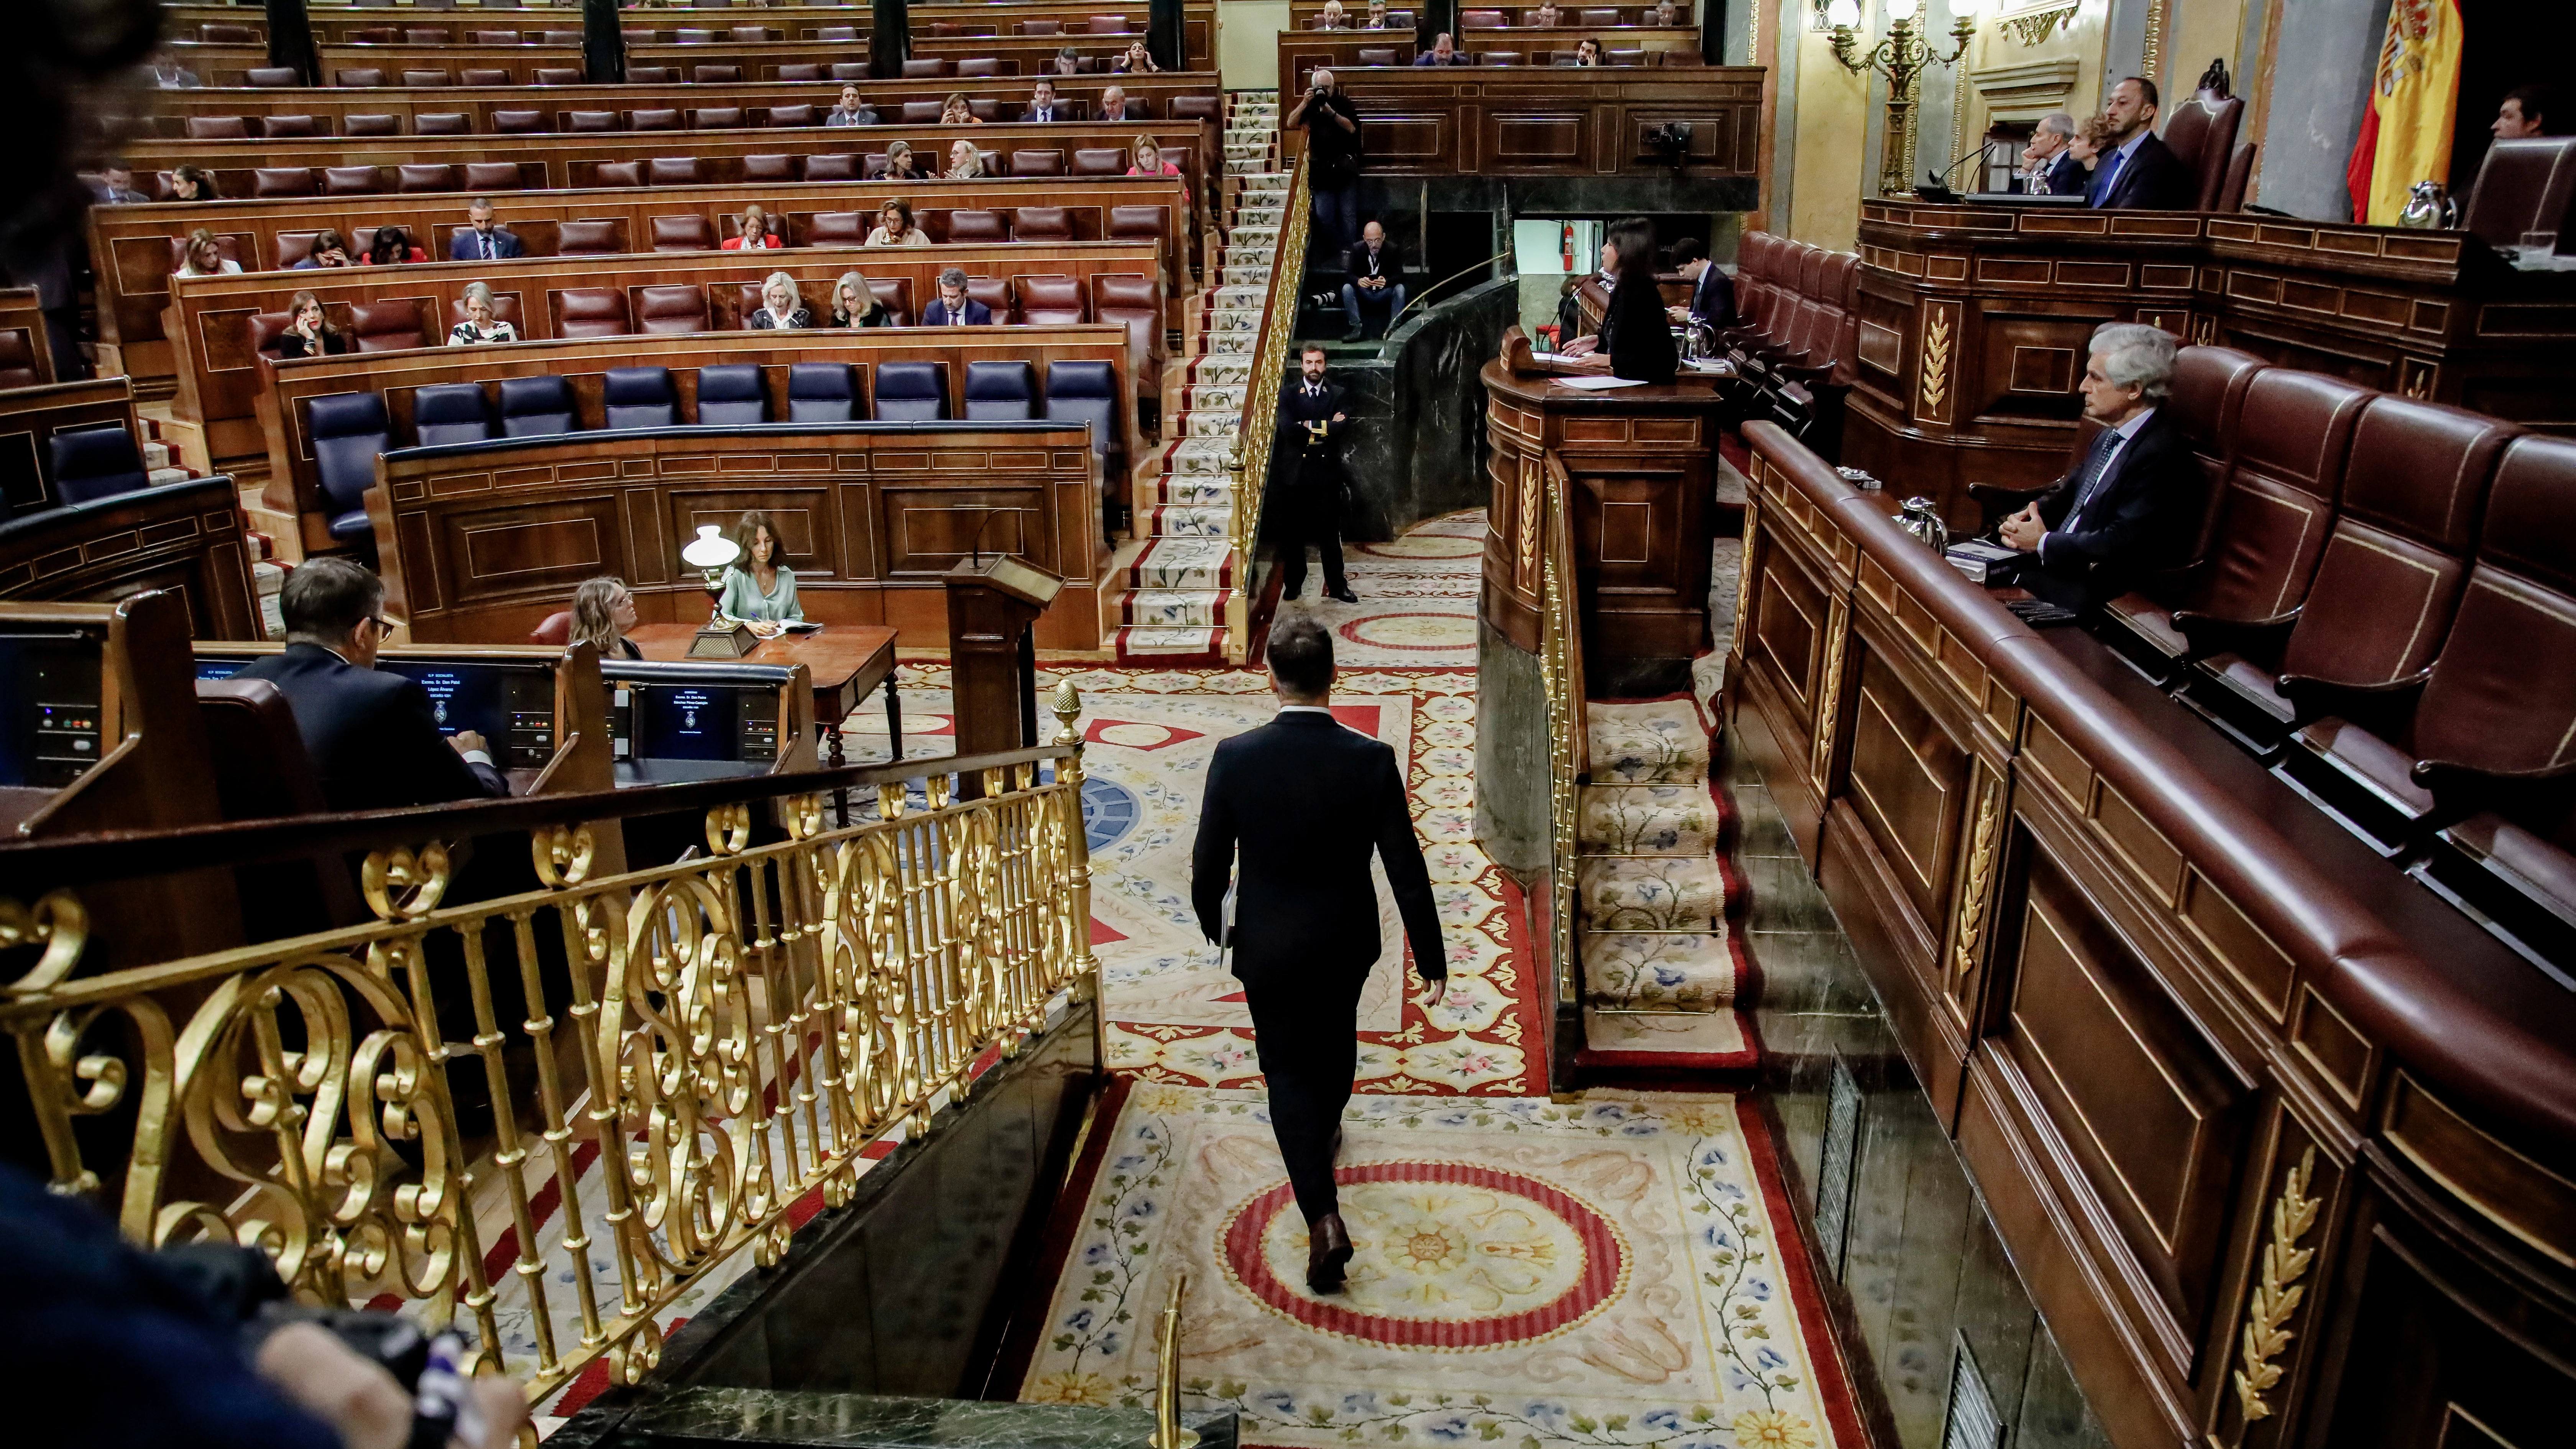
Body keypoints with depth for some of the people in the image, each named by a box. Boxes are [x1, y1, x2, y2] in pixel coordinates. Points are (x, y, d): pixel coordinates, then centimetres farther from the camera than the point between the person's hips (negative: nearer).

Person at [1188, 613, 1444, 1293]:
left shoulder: (1235, 758, -19)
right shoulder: (1371, 759, -18)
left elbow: (1209, 861, -9)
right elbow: (1406, 868, -13)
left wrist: (1213, 922, 11)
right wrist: (1431, 956, -3)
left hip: (1268, 948, -2)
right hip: (1346, 943, 2)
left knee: (1287, 1066, 11)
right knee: (1335, 1039, 29)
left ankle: (1323, 1216, 0)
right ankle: (1324, 1130, 56)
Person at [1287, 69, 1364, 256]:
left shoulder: (1343, 103, 2)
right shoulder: (1309, 104, 8)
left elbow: (1352, 128, -11)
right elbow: (1290, 124, -2)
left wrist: (1331, 113, -21)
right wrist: (1305, 103, -14)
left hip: (1345, 165, -2)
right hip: (1321, 168, 2)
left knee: (1348, 215, -4)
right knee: (1324, 217, -2)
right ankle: (1339, 249, 12)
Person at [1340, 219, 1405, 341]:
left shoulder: (1393, 249, -12)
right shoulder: (1357, 249, -9)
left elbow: (1399, 275, -17)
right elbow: (1349, 275, -13)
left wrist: (1387, 281, -41)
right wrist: (1359, 281, -39)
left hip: (1385, 293, -1)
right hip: (1364, 293, 1)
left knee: (1400, 288, -30)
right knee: (1347, 288, -26)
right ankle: (1357, 329, -25)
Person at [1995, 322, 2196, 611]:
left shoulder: (2163, 454, -18)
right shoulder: (2111, 435, 12)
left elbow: (2121, 543, -23)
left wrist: (2044, 542, -14)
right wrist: (2026, 518, -1)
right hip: (2060, 564, 9)